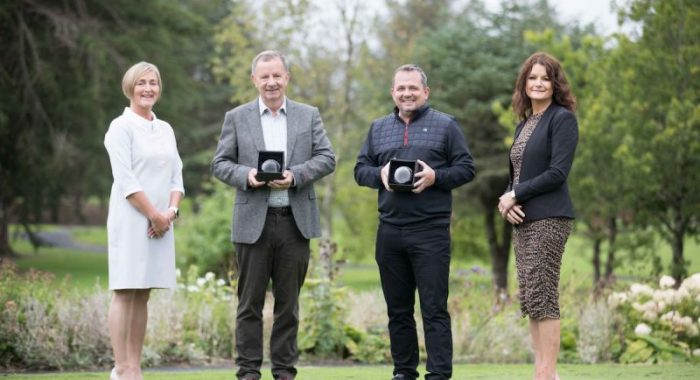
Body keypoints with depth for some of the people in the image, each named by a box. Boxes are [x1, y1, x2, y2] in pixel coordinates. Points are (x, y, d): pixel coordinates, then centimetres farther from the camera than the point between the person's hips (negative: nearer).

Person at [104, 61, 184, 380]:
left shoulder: (165, 130, 16)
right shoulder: (121, 127, -4)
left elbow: (176, 177, 14)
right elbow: (125, 179, -12)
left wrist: (171, 211, -3)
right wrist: (154, 215, -13)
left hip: (161, 222, 6)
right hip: (131, 219, -6)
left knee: (143, 295, 7)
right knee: (125, 293, -6)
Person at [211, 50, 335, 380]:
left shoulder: (309, 116, 9)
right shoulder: (237, 118, 6)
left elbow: (327, 158, 3)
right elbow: (220, 163, 4)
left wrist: (296, 176, -13)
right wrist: (246, 175, -15)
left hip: (295, 220, 1)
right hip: (253, 222, -1)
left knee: (288, 302, 7)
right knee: (250, 302, 1)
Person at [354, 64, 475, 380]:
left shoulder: (445, 125, 4)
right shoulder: (379, 128, 15)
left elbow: (466, 168, 1)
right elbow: (360, 169, 15)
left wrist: (435, 177, -15)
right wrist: (380, 175, -6)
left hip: (431, 230, -4)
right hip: (389, 231, 4)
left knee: (434, 308, -5)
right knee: (398, 309, 9)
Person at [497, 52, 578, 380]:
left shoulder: (562, 119, -5)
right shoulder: (524, 124, 18)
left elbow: (558, 172, -14)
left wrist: (516, 194, -10)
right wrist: (506, 200, -2)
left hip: (549, 218, -8)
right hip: (522, 219, 8)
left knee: (542, 296, -10)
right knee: (529, 298, 6)